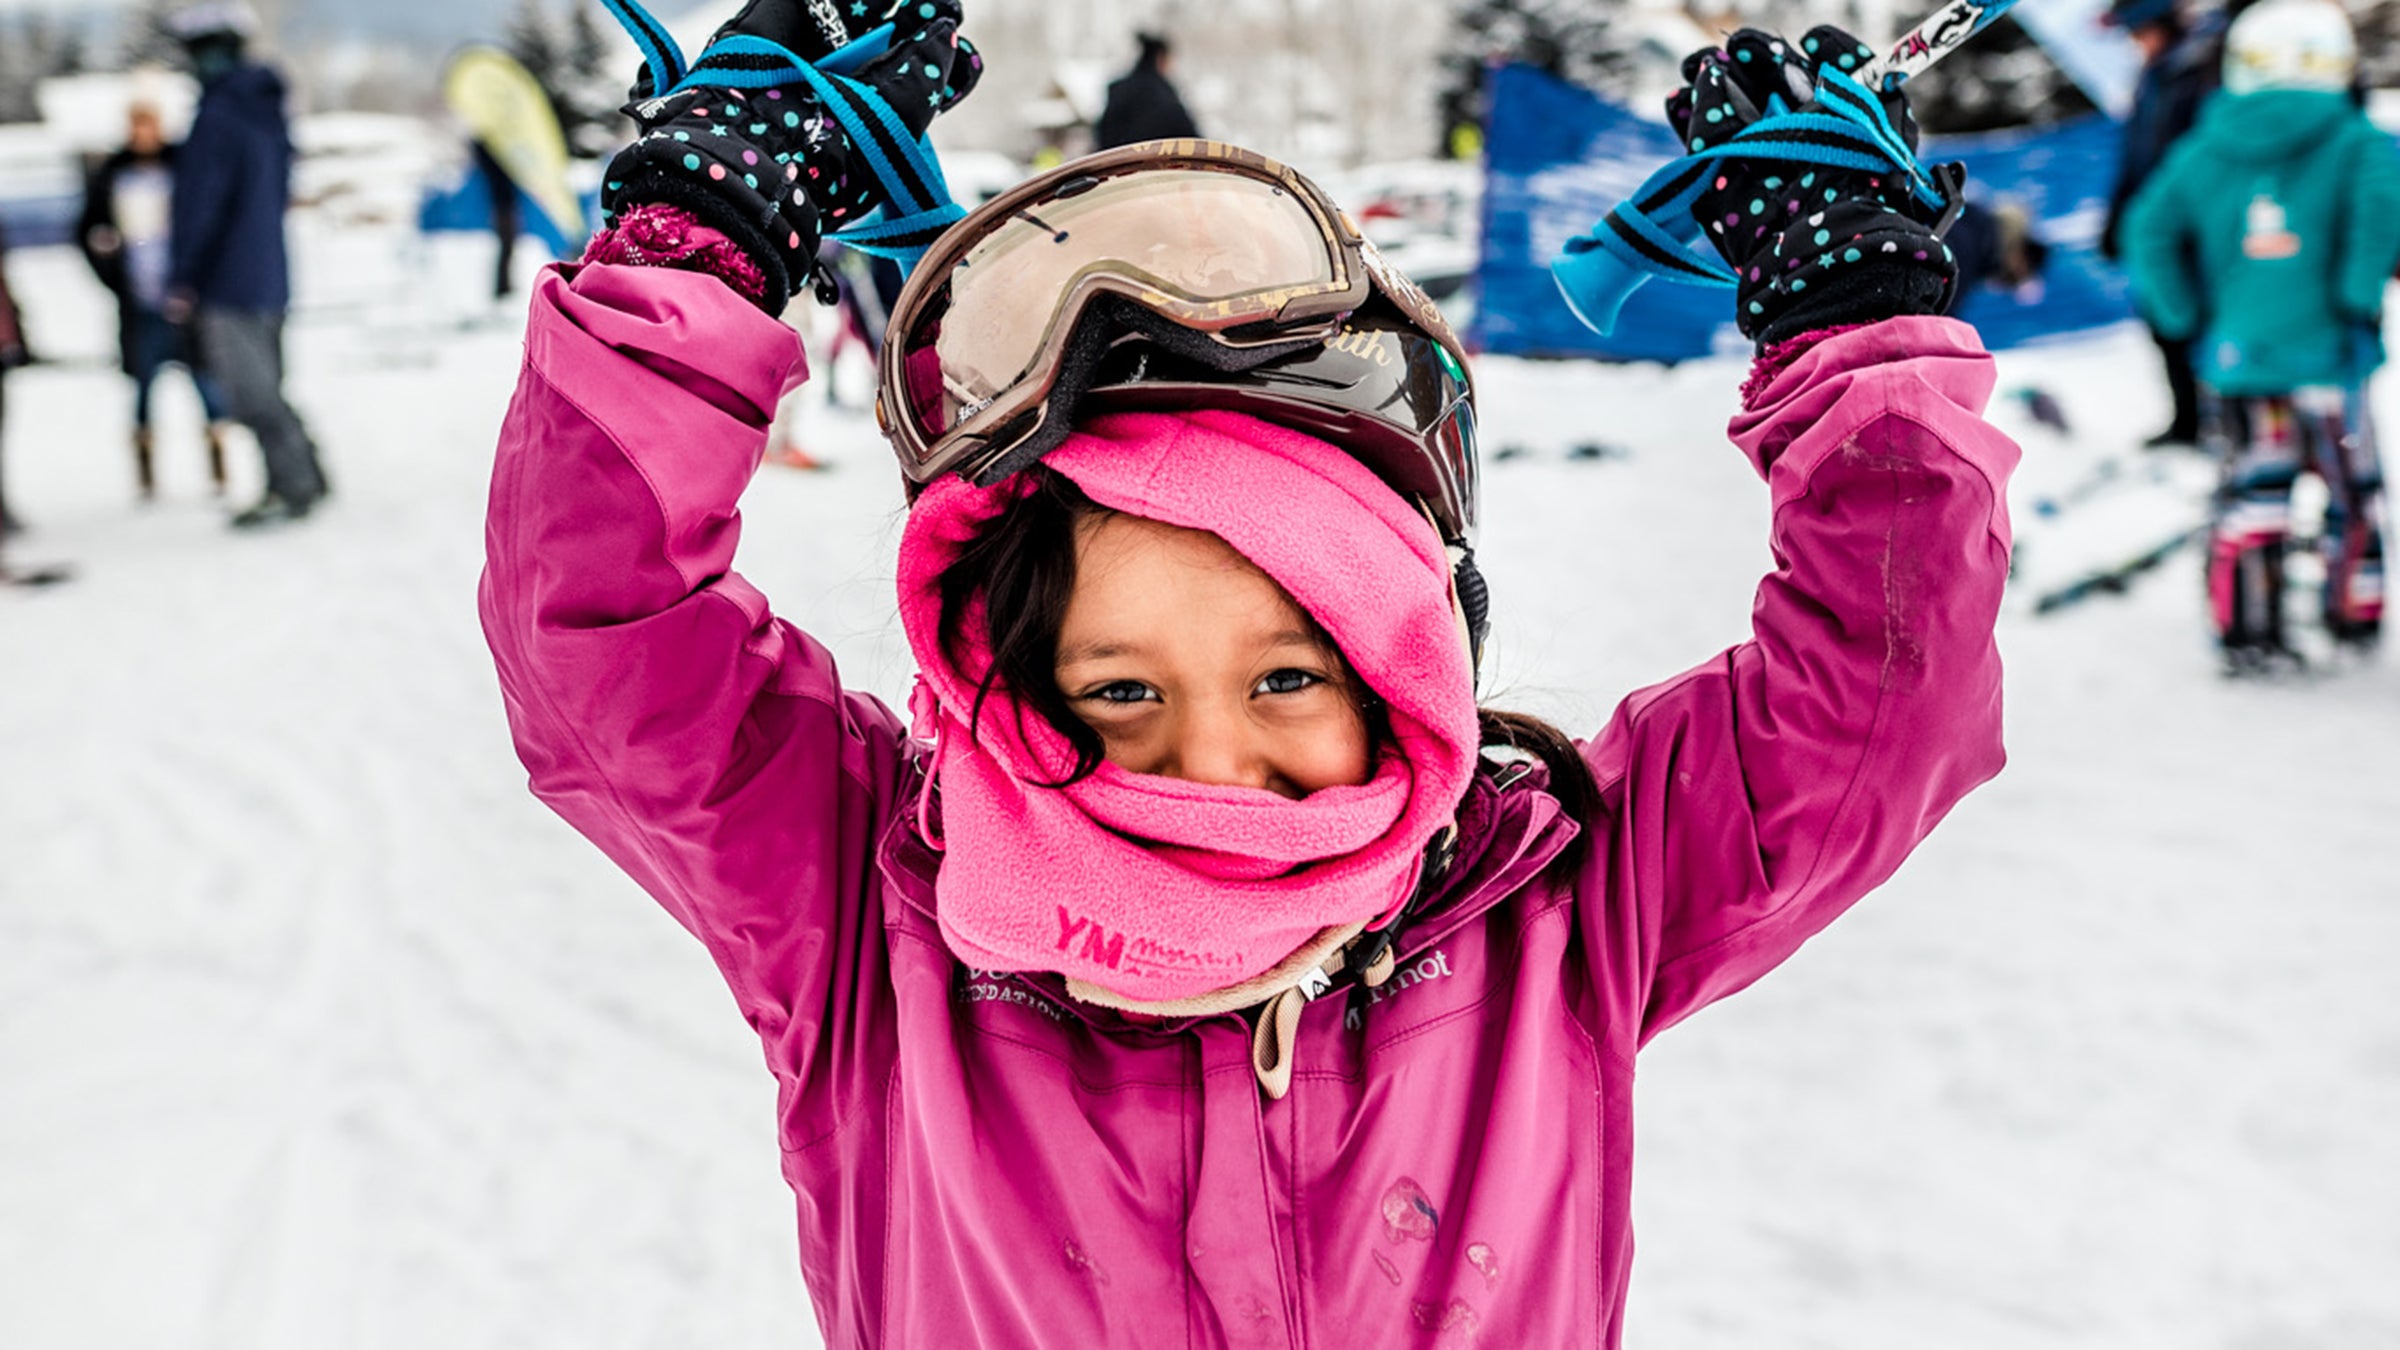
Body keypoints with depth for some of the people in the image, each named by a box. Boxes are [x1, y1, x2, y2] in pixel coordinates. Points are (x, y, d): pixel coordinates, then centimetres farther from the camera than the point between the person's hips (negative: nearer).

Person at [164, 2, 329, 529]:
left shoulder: (218, 114, -17)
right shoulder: (267, 107, 10)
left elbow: (198, 203, -16)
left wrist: (180, 280, -11)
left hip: (229, 281, -9)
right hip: (269, 273, 9)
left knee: (252, 394, -3)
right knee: (263, 387, 16)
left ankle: (295, 488, -1)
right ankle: (301, 479, 18)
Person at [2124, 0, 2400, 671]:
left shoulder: (2203, 151, 8)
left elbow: (2151, 229, 5)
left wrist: (2187, 320, 7)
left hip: (2235, 354, 3)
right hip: (2325, 353, -3)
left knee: (2251, 493, 10)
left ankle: (2246, 631, 9)